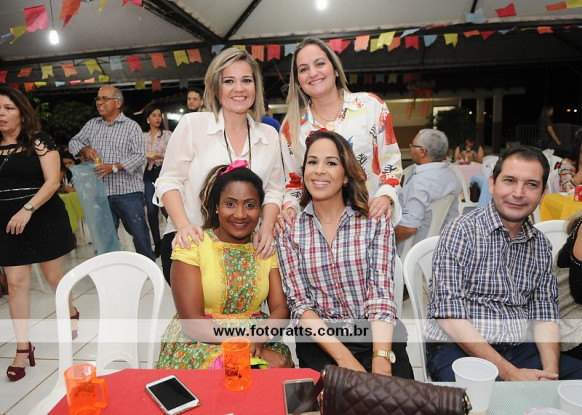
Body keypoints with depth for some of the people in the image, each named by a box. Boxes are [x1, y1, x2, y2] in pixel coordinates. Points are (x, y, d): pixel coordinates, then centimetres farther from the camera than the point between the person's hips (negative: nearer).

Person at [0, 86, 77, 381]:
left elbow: (52, 181, -12)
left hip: (45, 220, -3)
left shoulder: (39, 142, -3)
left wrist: (28, 209, -23)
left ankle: (71, 313, 38)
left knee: (53, 275, 10)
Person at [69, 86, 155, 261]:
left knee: (139, 233, -1)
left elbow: (139, 156, -9)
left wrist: (114, 167, -20)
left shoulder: (131, 126, 0)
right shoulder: (92, 125, 16)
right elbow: (74, 142, 20)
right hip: (101, 192, 5)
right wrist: (84, 149, -3)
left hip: (127, 191, -5)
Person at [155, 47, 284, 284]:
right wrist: (183, 225, -17)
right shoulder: (192, 124, -3)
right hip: (190, 243, -2)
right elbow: (169, 181, -3)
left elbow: (273, 191, 9)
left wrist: (267, 228, -7)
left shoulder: (269, 136, 7)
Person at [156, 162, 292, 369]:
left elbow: (280, 308, -2)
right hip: (197, 343, -3)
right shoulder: (193, 245, -8)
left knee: (278, 364, -24)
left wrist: (258, 339, -21)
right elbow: (192, 321, -14)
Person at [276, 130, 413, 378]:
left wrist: (381, 360, -22)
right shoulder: (289, 233, 1)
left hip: (376, 336, 1)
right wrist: (343, 356, -16)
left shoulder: (375, 222, 0)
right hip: (319, 341, 0)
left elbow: (381, 295, -7)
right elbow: (300, 304, -3)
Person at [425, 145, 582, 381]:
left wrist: (550, 371, -8)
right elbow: (450, 316, -15)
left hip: (522, 350, 7)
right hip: (458, 350, -6)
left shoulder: (540, 245, 11)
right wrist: (509, 372, -17)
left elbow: (545, 314, 10)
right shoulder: (461, 231, -10)